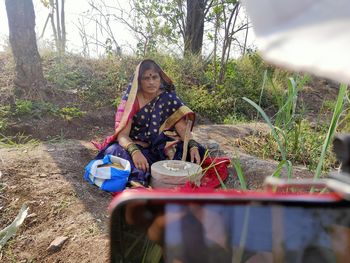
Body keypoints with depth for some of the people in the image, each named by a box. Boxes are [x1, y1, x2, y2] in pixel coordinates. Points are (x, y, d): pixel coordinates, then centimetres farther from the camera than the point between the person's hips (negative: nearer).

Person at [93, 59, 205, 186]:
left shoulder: (168, 98, -6)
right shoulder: (131, 100, -11)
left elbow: (183, 128, -10)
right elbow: (122, 135, -19)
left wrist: (193, 146, -32)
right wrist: (134, 151, -41)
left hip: (162, 148, 1)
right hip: (137, 148, 0)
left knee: (194, 152, -24)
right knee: (115, 151, -32)